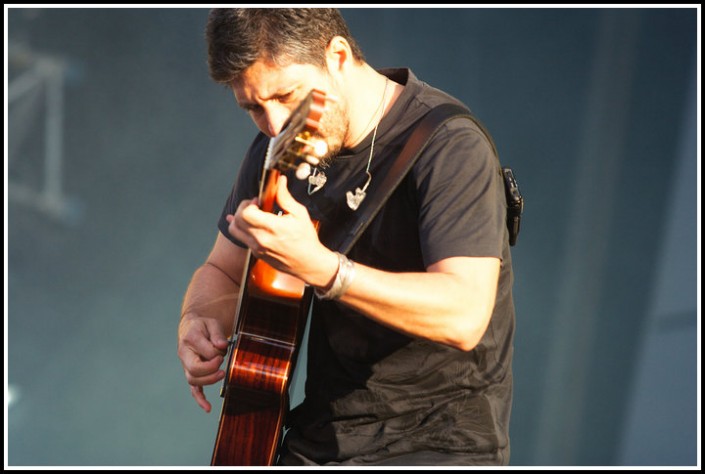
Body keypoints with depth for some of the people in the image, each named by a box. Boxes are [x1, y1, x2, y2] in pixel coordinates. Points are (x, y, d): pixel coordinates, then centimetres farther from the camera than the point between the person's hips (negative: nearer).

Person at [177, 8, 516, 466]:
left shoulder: (450, 147, -16)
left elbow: (464, 315, -26)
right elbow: (223, 271, 18)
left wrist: (319, 267, -35)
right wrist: (198, 323, -5)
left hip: (438, 438, -6)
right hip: (318, 435, 6)